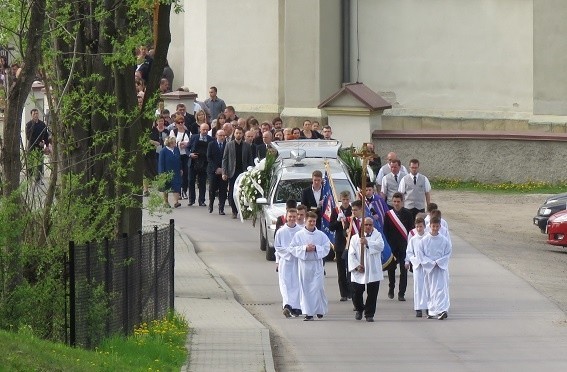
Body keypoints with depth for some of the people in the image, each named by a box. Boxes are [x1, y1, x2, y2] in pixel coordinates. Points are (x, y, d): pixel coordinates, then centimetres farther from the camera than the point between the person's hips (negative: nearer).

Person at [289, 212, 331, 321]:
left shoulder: (321, 235, 4)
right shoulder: (299, 235, 2)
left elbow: (327, 247, 3)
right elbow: (292, 248, 0)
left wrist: (316, 248, -12)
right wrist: (305, 248, -13)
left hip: (317, 264, 0)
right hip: (304, 264, 0)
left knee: (318, 287, -5)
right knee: (305, 288, 0)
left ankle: (320, 309, 11)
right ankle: (308, 312, 5)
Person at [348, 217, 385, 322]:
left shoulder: (377, 235, 6)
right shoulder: (355, 238, 6)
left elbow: (380, 246, -13)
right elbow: (351, 254, 1)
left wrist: (367, 243, -21)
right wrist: (356, 266, -11)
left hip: (373, 272, 0)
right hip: (359, 272, 0)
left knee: (372, 294, 0)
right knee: (357, 293, 2)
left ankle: (369, 314, 11)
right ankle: (359, 309, 29)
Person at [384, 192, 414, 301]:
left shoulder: (407, 214, 0)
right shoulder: (388, 214, 3)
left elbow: (411, 230, 2)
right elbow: (385, 231, 4)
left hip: (404, 246, -1)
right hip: (392, 246, 1)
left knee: (403, 269, -2)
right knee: (391, 268, 9)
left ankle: (401, 293, 2)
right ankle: (391, 289, 29)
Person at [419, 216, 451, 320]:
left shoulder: (444, 240, -1)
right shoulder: (424, 240, 0)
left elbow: (448, 254, 3)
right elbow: (420, 254, 0)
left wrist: (438, 262, -11)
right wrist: (430, 263, -11)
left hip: (441, 268, -2)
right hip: (429, 268, 2)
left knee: (440, 289, -13)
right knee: (430, 290, 8)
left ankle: (443, 310, -22)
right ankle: (432, 311, 18)